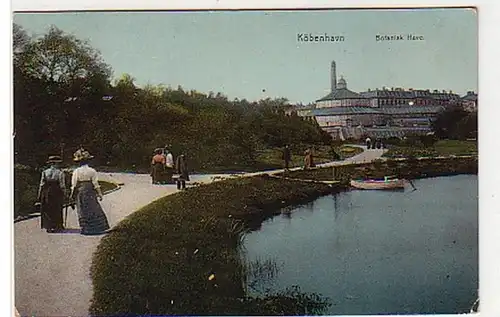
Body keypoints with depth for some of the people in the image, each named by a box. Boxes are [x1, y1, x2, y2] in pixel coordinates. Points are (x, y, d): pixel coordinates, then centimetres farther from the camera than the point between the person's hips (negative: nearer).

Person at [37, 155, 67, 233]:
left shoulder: (45, 172, 2)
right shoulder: (60, 172, -6)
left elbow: (41, 185, 3)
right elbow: (62, 185, -8)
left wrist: (39, 196, 8)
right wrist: (64, 194, 1)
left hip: (46, 194, 2)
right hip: (57, 194, -2)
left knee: (47, 211, 10)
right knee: (57, 211, 7)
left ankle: (48, 227, 9)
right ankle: (56, 227, 8)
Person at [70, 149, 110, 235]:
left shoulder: (76, 172, -6)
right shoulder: (92, 171, -6)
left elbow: (74, 186, -3)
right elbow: (96, 184, -4)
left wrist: (72, 198, 5)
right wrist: (100, 194, 3)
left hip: (80, 194, 0)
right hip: (90, 194, 0)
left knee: (82, 212, 8)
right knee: (94, 210, 7)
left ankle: (84, 229, 10)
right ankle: (97, 228, 6)